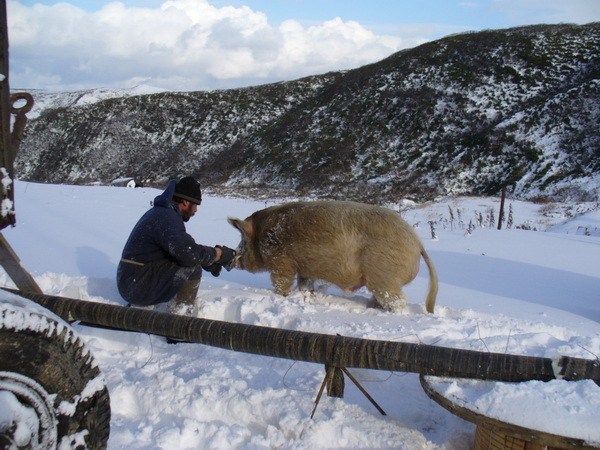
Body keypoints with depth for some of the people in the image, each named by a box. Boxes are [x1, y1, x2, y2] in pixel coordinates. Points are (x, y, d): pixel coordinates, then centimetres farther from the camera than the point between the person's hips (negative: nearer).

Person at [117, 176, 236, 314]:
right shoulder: (167, 217, -19)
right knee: (191, 269, -19)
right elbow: (188, 253, -30)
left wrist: (208, 260, 3)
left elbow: (181, 248, 17)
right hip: (137, 286, -10)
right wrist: (219, 253, -15)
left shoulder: (161, 211, 14)